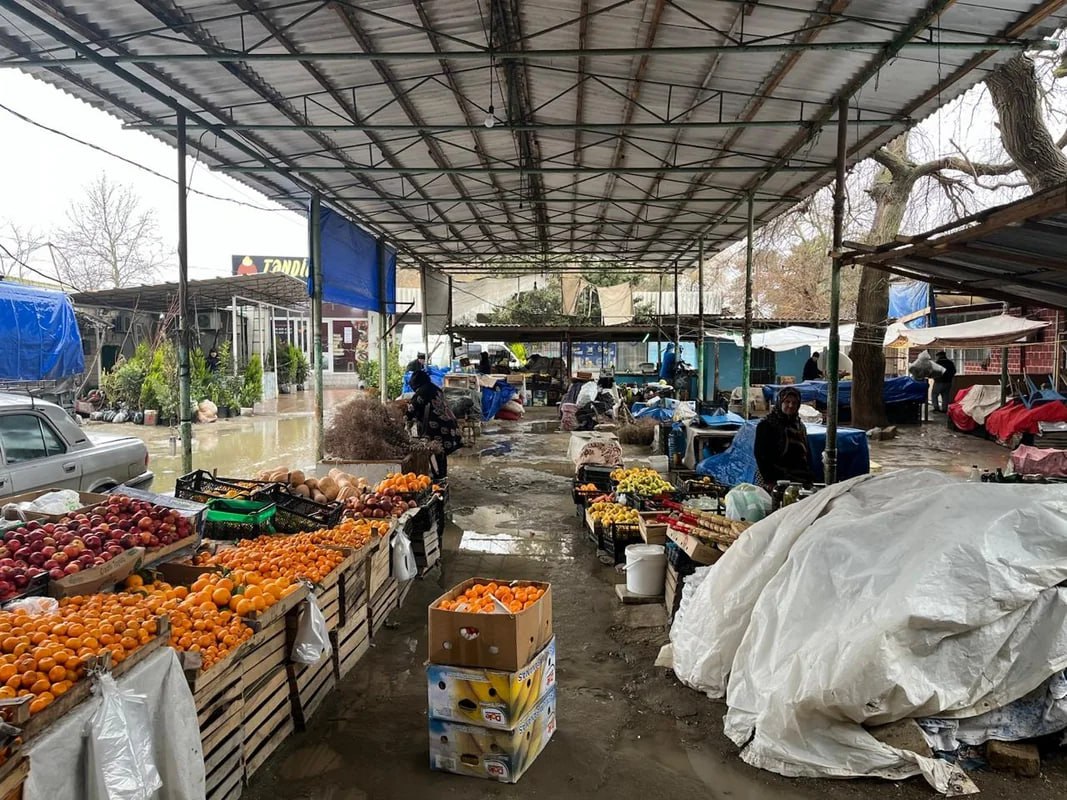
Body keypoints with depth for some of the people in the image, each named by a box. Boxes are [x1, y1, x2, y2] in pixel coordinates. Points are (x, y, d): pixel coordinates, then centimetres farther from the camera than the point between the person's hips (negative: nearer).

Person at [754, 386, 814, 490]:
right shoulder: (766, 424, -3)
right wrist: (769, 480, -15)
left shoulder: (800, 426, 18)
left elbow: (807, 454, 22)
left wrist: (810, 480, 13)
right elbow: (760, 454, -8)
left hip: (799, 482, 6)